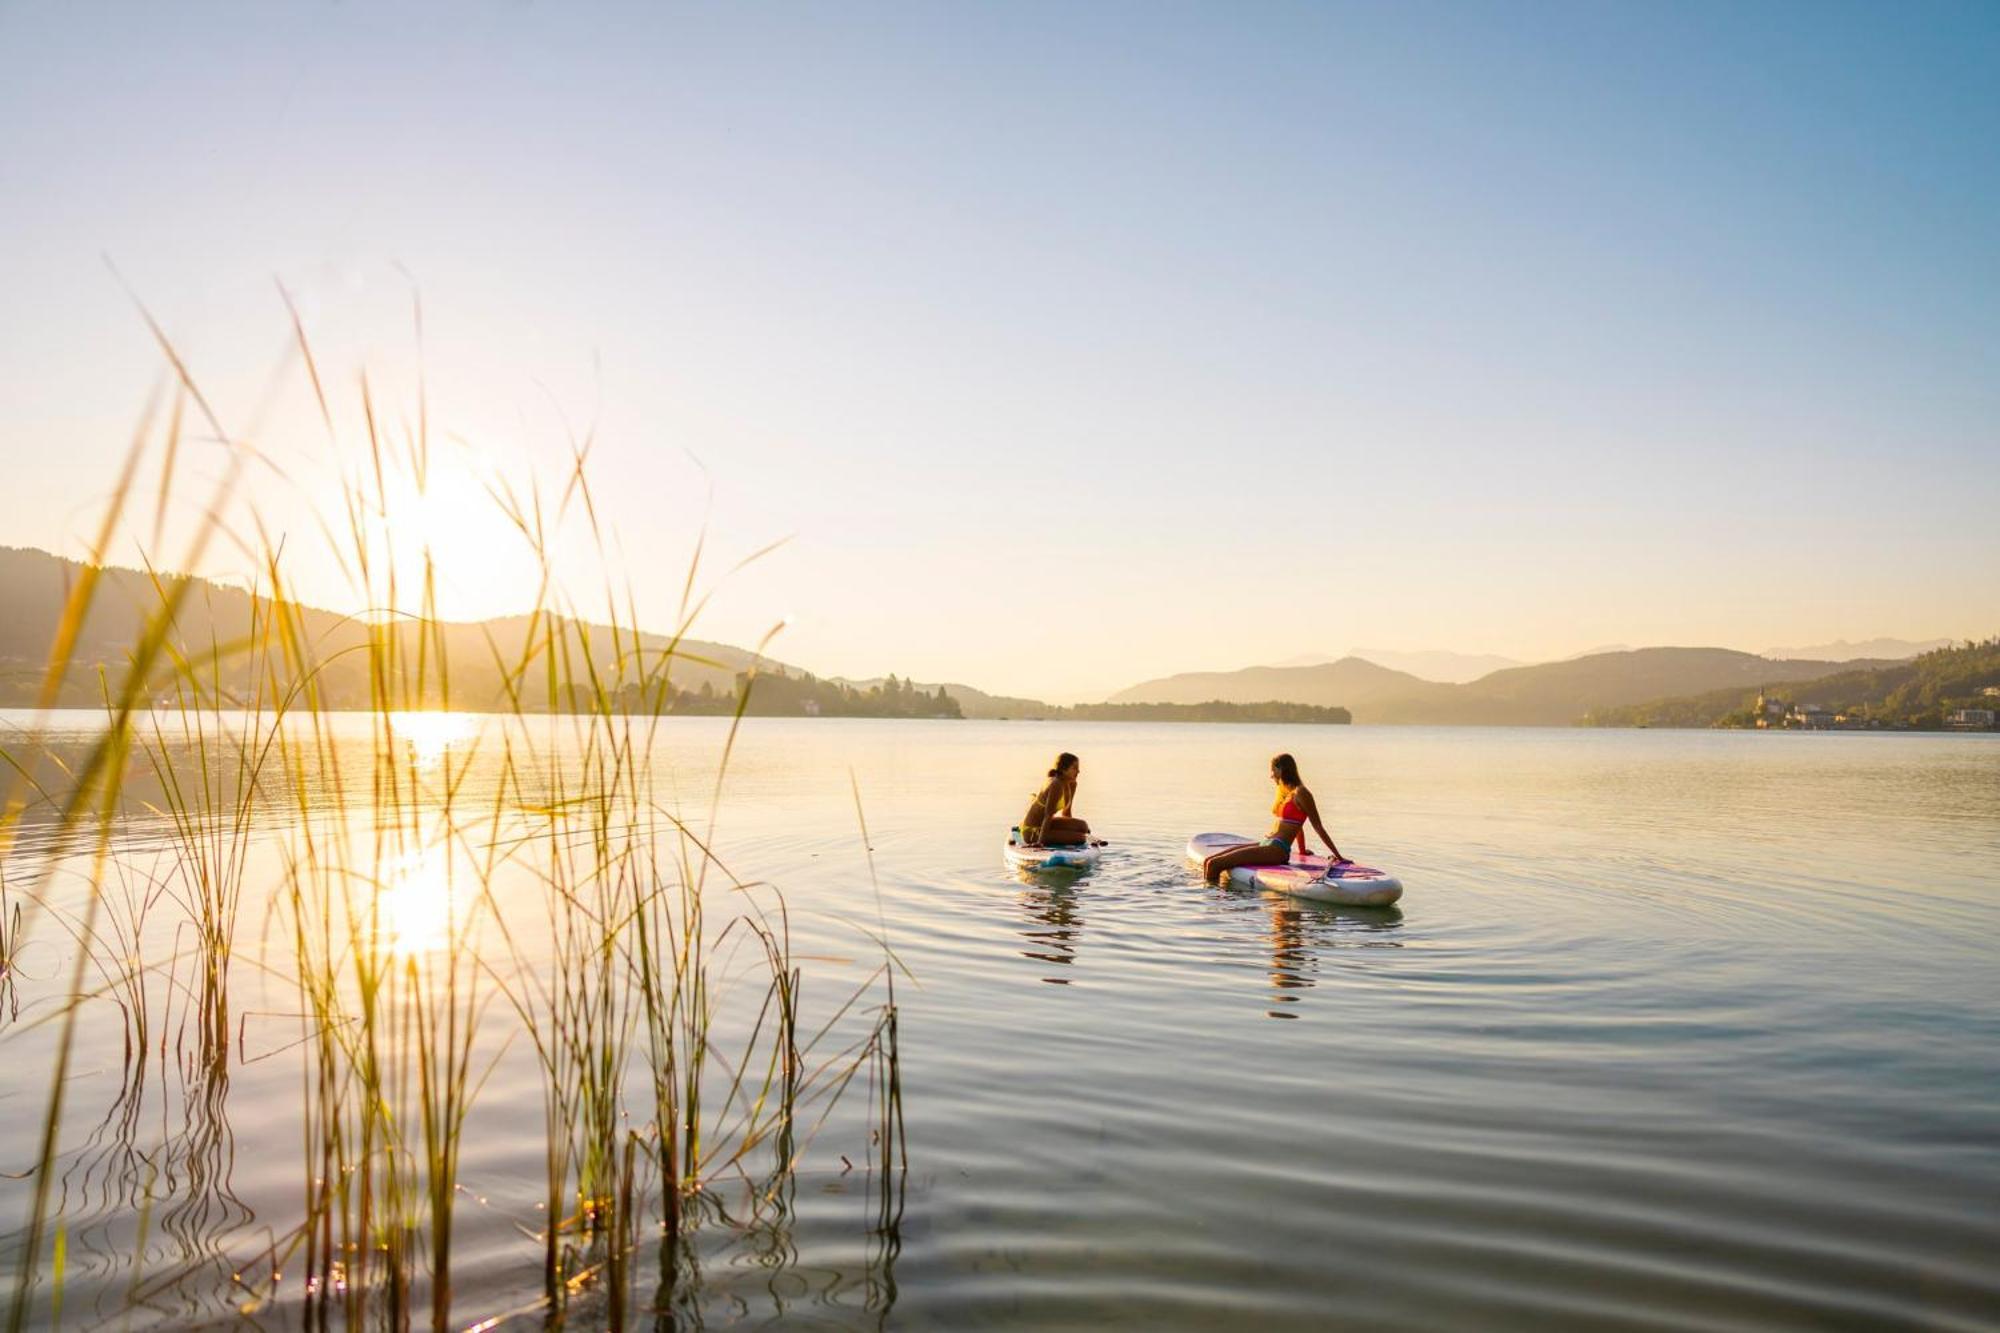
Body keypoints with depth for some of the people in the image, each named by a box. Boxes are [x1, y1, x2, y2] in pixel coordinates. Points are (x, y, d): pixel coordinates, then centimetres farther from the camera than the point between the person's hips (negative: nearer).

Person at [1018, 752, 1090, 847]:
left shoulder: (1072, 785, 3)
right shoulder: (1056, 785, -24)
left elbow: (1066, 812, 16)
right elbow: (1048, 815, -27)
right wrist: (1040, 841, -29)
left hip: (1041, 823, 10)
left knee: (1083, 827, 11)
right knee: (1080, 838, -15)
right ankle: (1037, 838, -3)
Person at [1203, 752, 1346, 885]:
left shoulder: (1300, 793, -8)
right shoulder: (1283, 791, 18)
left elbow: (1318, 826, -7)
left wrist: (1338, 856, -6)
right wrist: (1302, 850, 36)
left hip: (1277, 850, -9)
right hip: (1266, 844, 9)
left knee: (1214, 865, -22)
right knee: (1208, 862, -2)